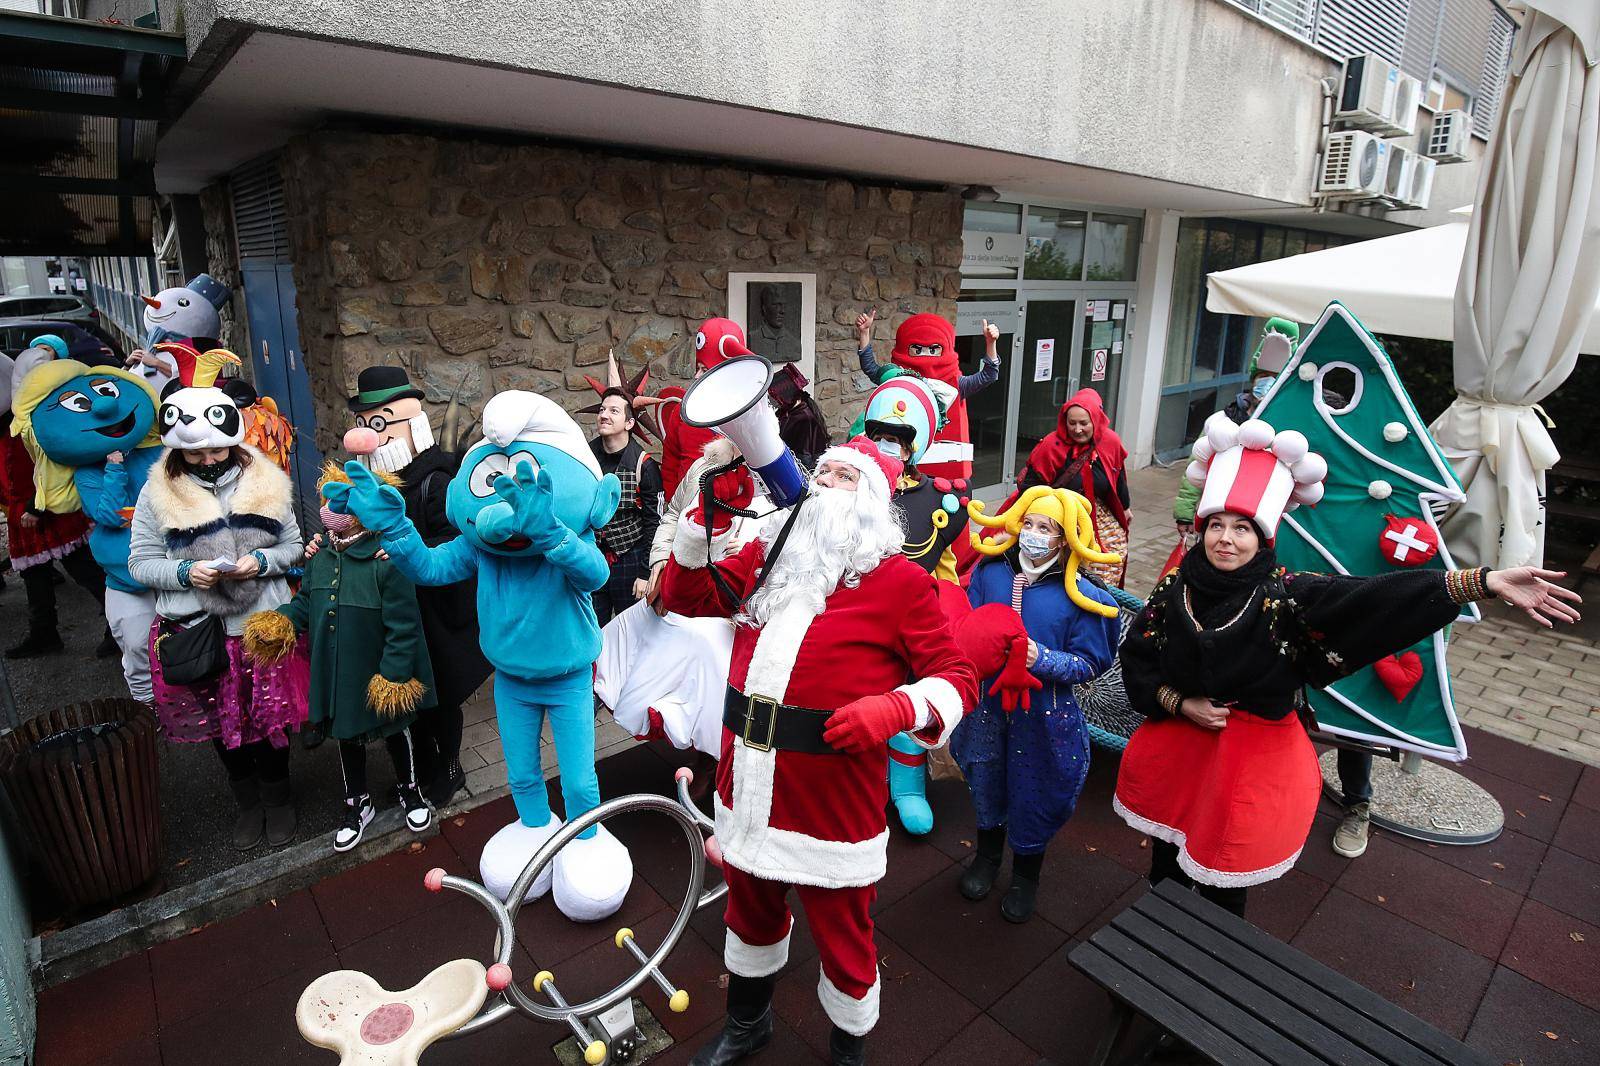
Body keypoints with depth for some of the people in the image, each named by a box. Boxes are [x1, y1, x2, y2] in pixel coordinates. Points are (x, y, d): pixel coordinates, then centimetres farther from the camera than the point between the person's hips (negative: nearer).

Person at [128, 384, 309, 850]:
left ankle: (277, 796, 35)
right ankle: (247, 800, 38)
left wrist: (261, 561, -17)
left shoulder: (265, 482, -1)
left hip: (264, 623, -1)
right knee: (221, 721, 16)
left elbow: (293, 546, 3)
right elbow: (140, 562, -1)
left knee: (271, 715, 11)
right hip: (196, 630, 1)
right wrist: (185, 572, -20)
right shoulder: (158, 493, -3)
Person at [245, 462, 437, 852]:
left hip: (379, 680, -6)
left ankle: (408, 789, 44)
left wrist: (395, 675, -23)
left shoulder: (386, 563, -27)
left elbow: (403, 627, -24)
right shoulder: (320, 561, -4)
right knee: (348, 738, 22)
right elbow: (305, 603, 10)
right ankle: (357, 802, 43)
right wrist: (280, 622, -11)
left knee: (395, 732, 18)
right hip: (338, 677, 6)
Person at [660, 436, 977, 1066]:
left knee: (843, 937, 15)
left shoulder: (899, 581, -8)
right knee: (750, 913, 27)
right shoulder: (769, 555, 7)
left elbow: (957, 679, -8)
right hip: (749, 789, 5)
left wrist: (895, 709, -27)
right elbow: (689, 598, 13)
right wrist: (700, 521, -2)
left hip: (834, 799, -5)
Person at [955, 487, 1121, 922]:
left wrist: (1043, 659, -27)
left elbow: (1091, 662, -11)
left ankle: (1026, 875, 42)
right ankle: (987, 856, 51)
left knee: (1032, 793, 14)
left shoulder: (1080, 593, -15)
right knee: (985, 783, 21)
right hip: (987, 702, 3)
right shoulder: (990, 570, -7)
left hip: (1044, 713, -3)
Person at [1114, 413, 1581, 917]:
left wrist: (1485, 582, -36)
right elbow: (1136, 656, -1)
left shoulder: (1286, 594, -14)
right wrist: (1180, 703, -13)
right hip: (1176, 751, 2)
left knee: (1222, 890, 13)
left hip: (1252, 765, -2)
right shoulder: (1176, 587, -7)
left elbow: (1376, 598, -26)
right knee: (1166, 866, 20)